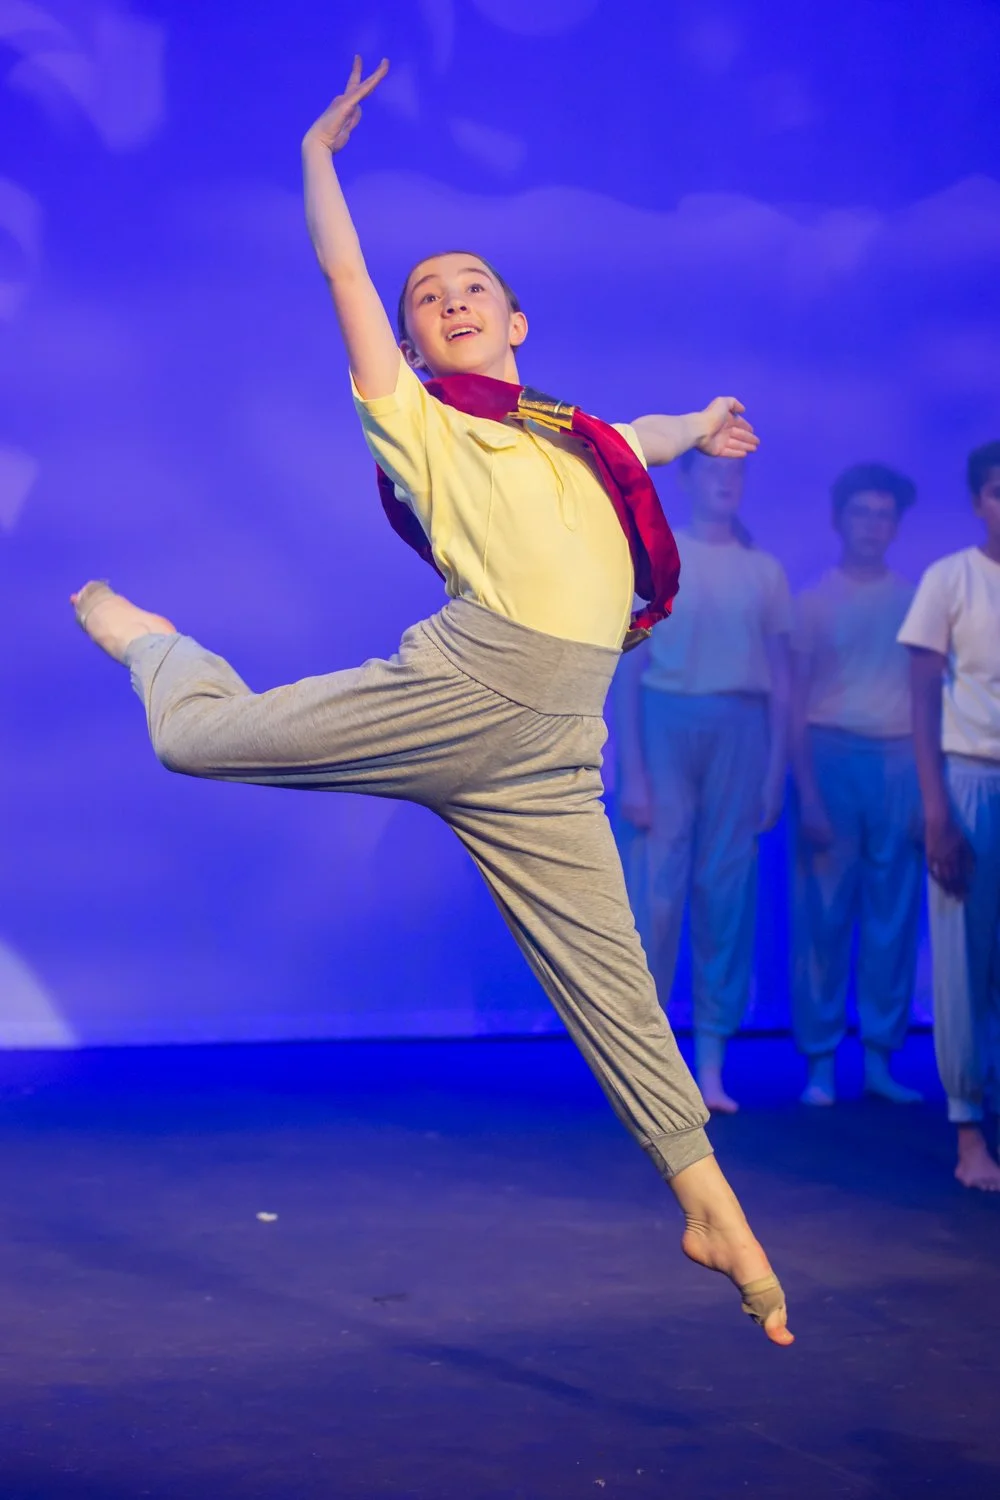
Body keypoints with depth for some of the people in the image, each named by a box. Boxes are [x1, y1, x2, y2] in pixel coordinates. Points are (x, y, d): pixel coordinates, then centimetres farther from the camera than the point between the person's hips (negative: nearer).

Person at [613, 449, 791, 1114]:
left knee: (728, 893, 1)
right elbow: (628, 670, 1)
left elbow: (781, 682, 10)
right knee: (655, 890, -7)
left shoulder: (765, 572, 10)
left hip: (740, 730, 2)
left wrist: (776, 774, 4)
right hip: (666, 719, -2)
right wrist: (631, 771, -7)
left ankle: (711, 1065, 6)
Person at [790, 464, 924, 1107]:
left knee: (895, 917, 1)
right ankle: (820, 1060, 1)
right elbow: (795, 705, 2)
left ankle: (880, 1058, 7)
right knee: (824, 915, -3)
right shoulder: (814, 601, 5)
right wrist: (807, 795, -7)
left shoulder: (913, 600, 11)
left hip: (900, 760, 2)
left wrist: (931, 791, 0)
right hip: (831, 756, -2)